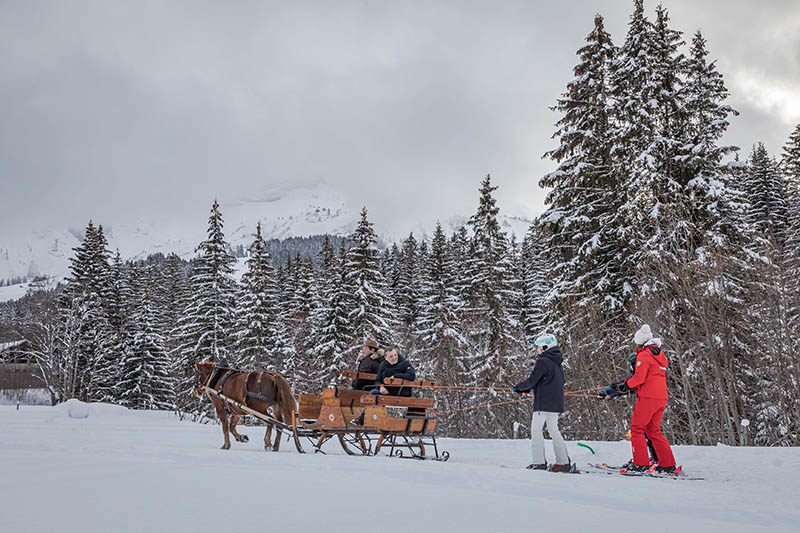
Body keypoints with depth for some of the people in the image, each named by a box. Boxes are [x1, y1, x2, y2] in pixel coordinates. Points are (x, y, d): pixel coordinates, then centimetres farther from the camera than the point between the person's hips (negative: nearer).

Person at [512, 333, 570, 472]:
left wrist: (518, 387, 2)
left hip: (543, 403, -9)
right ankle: (563, 462, 11)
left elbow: (532, 381, -17)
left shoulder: (543, 361, -14)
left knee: (536, 429, -2)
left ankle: (539, 462, -6)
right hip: (556, 403, 9)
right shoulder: (557, 363, 14)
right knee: (553, 430, 13)